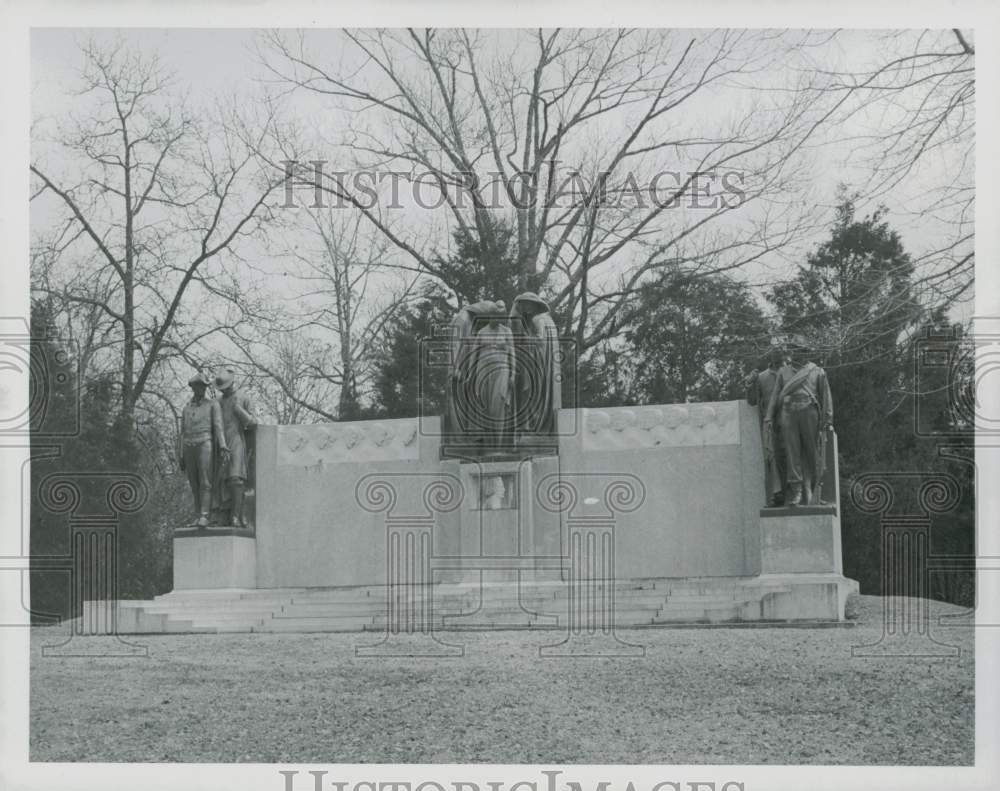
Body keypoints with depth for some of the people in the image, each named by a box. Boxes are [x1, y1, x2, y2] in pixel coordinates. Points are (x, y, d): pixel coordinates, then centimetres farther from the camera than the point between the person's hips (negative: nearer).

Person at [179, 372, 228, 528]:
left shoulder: (213, 404, 6)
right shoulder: (186, 408, 19)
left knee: (205, 483, -15)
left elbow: (219, 426, -6)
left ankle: (204, 518, -17)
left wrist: (223, 447, -21)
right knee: (195, 485, 4)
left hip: (205, 446, -5)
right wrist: (182, 458, 12)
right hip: (189, 448, 5)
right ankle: (199, 517, 10)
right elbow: (183, 433, 18)